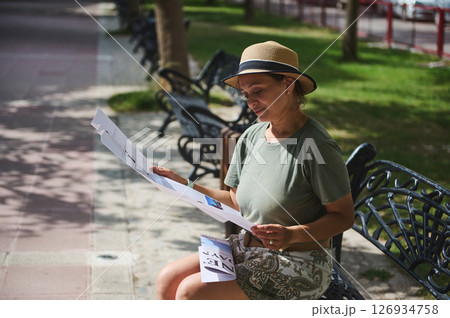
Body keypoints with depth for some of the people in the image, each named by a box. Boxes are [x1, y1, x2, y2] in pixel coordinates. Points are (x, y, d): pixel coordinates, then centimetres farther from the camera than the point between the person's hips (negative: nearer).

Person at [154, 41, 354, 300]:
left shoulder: (316, 145, -18)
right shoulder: (251, 137, 5)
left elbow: (344, 216, -14)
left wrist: (291, 235, -29)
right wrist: (185, 185, 3)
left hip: (298, 266, -7)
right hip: (249, 248, 8)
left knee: (191, 291, -19)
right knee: (168, 279, -5)